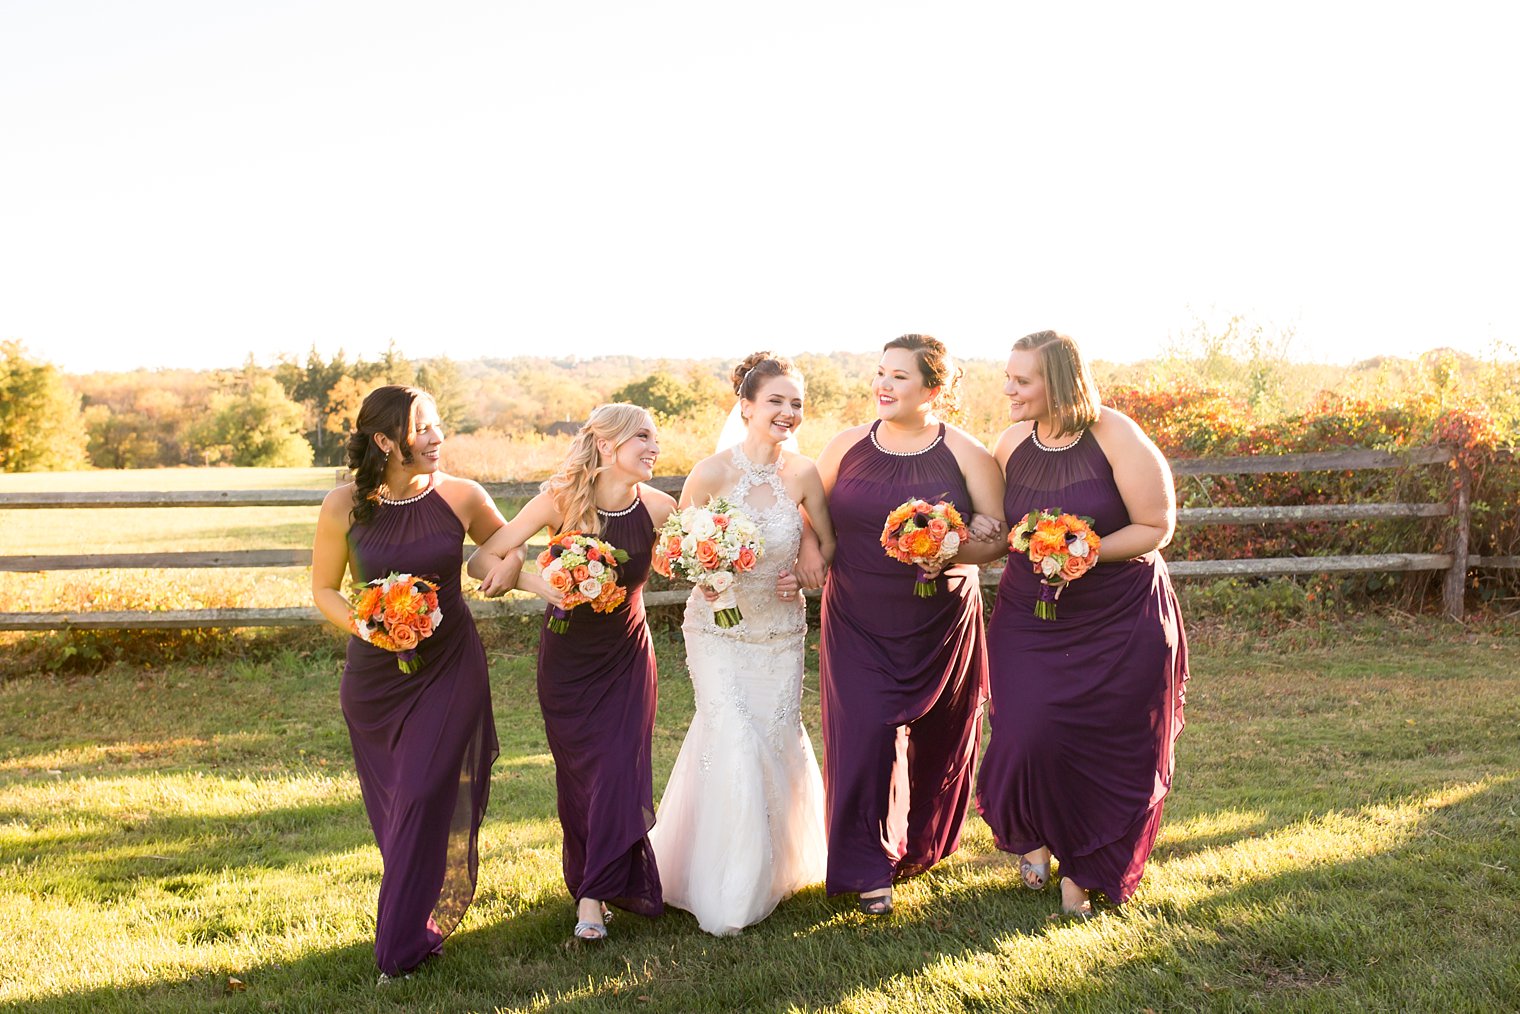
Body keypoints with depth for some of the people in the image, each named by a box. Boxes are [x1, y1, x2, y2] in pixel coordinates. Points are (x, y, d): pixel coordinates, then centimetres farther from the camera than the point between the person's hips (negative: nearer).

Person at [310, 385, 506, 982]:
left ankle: (403, 949, 8)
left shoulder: (462, 497, -8)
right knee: (393, 805, 13)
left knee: (427, 799, -5)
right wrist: (362, 625, -15)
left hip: (450, 668, -1)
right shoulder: (343, 507, -9)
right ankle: (412, 926, 36)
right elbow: (323, 588, 2)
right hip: (374, 673, 1)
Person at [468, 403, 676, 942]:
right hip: (566, 659, -1)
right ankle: (588, 879, 30)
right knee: (578, 773, 8)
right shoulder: (562, 499, -19)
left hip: (626, 657, 1)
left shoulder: (657, 508, -15)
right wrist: (538, 582, -32)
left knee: (619, 770, -6)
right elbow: (481, 559, -17)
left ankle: (593, 898, 4)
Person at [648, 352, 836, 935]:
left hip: (781, 629, 3)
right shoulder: (711, 473, -15)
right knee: (734, 744, -10)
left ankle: (774, 868, 36)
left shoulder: (802, 473, -7)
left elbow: (828, 542, 7)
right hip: (718, 627, -3)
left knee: (780, 741, 9)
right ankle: (727, 892, 9)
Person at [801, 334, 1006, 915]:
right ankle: (870, 868, 9)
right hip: (858, 625, 1)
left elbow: (999, 536, -4)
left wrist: (952, 550, -23)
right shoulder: (847, 447, 3)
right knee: (866, 735, -7)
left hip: (940, 626, 0)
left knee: (938, 741, 12)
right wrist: (808, 547, -6)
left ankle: (921, 846, 38)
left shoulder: (966, 455, -3)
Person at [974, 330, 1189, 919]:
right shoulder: (1012, 443, -1)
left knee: (1111, 748, 5)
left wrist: (1088, 549, -25)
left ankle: (1083, 870, 27)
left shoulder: (1117, 439, -14)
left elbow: (1157, 527, -11)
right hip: (1030, 617, 3)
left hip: (1119, 623, -2)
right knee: (1029, 735, -5)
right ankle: (1034, 837, 27)